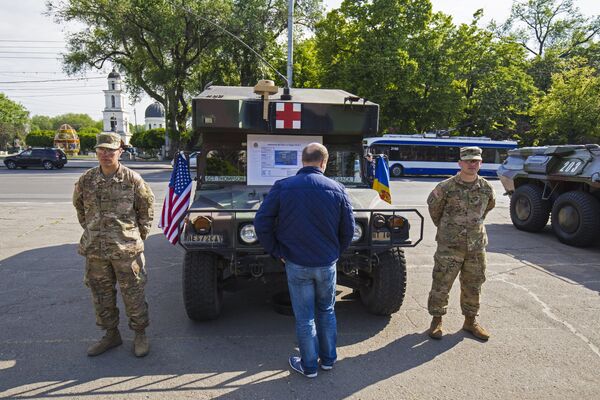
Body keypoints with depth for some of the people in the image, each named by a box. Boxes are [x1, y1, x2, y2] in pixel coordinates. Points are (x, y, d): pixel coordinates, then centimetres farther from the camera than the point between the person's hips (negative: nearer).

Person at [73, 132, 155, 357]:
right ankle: (111, 334, 32)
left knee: (133, 293, 5)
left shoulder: (132, 179, -7)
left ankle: (140, 335, 22)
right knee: (101, 294, 14)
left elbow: (147, 207, 5)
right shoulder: (86, 180, 2)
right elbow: (79, 206, 19)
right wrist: (91, 230, 15)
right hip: (94, 249, 4)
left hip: (126, 248, -4)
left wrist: (140, 234, 5)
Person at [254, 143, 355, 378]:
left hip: (297, 263, -2)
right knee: (327, 312, 22)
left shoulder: (282, 187, -9)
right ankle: (328, 359, 35)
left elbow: (261, 224, -9)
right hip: (327, 263, 2)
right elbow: (348, 230, 0)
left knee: (304, 317, 12)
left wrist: (277, 252, 1)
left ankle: (309, 366, 26)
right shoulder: (337, 189, -5)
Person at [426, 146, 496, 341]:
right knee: (441, 284, 0)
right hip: (449, 245, -3)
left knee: (473, 286, 13)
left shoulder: (486, 188, 1)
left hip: (476, 245, 4)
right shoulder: (446, 187, -10)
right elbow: (433, 206, 6)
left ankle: (470, 321, 29)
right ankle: (437, 320, 15)